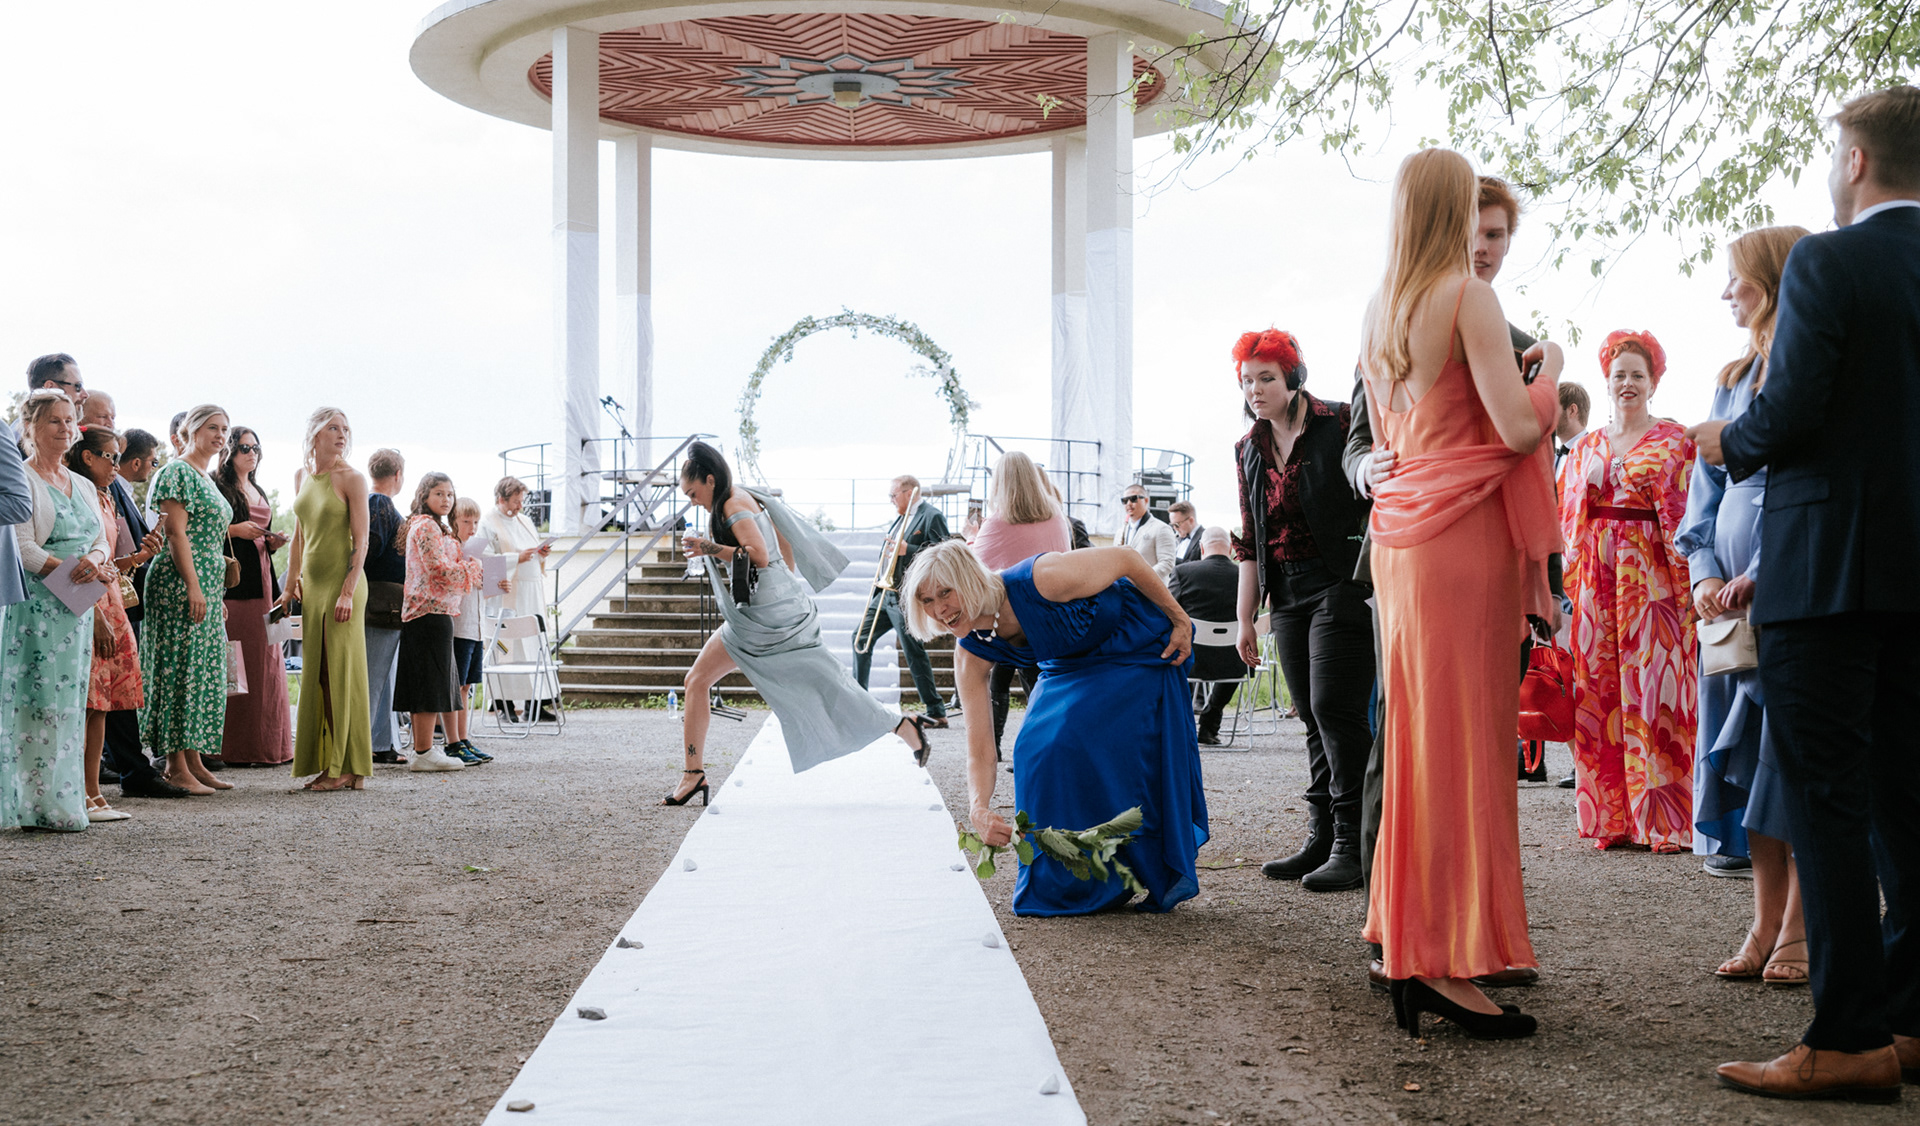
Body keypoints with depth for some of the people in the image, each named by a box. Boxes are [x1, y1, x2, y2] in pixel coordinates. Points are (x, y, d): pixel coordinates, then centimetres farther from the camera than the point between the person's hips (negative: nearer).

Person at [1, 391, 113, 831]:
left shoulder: (82, 485, 19)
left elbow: (101, 538, 13)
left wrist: (93, 560, -9)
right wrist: (75, 571, -19)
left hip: (76, 608, 7)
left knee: (70, 699, 5)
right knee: (39, 698, -9)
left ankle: (64, 799, 8)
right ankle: (39, 806, -7)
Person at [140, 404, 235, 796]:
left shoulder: (207, 480, 21)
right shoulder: (178, 472, -7)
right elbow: (176, 533, -15)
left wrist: (216, 592, 20)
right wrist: (193, 587, -20)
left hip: (208, 587, 10)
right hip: (180, 584, -10)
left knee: (203, 672, 9)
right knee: (181, 669, -8)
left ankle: (194, 761, 12)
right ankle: (176, 766, -6)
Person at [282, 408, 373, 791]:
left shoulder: (351, 478, -6)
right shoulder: (301, 476, 13)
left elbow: (361, 540, -11)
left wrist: (348, 591, -19)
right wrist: (291, 583, 16)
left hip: (343, 581, -6)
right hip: (313, 583, 6)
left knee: (343, 671, -6)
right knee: (317, 674, 6)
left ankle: (350, 768, -2)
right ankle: (327, 764, 11)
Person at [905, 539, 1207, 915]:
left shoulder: (1041, 580, -37)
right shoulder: (973, 651, -17)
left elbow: (1127, 559, -22)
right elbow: (980, 750, -17)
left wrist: (1179, 619, -13)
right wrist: (979, 809, -35)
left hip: (1138, 647, -6)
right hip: (1072, 665, 7)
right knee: (1038, 746, -7)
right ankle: (1070, 884, 9)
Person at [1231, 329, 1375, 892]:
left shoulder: (1340, 424, -6)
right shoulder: (1249, 449, 13)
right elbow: (1251, 539, 18)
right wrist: (1245, 617, 16)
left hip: (1342, 587, -6)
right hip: (1288, 596, 6)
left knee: (1334, 708, -12)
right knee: (1312, 718, 8)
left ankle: (1353, 847, -6)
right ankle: (1321, 839, 14)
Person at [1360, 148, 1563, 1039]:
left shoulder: (1381, 311, 14)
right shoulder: (1469, 297, -10)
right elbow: (1518, 427, -15)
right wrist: (1547, 367, 3)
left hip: (1402, 535, 8)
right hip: (1464, 530, -8)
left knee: (1419, 732, 14)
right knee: (1466, 735, -6)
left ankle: (1407, 940, 21)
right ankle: (1446, 964, -5)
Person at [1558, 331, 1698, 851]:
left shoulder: (1677, 440, 6)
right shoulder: (1585, 448, 17)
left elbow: (1691, 510, -1)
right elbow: (1568, 517, 16)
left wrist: (1689, 577, -12)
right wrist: (1571, 577, 6)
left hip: (1653, 574, -4)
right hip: (1597, 575, 4)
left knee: (1653, 686, -7)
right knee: (1600, 688, 0)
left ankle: (1663, 821, -3)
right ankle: (1610, 818, 5)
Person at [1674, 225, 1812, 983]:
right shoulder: (1733, 380, 18)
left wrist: (1759, 577, -16)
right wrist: (1705, 573, 3)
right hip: (1732, 596, 7)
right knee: (1747, 757, 6)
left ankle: (1798, 932, 2)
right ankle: (1766, 926, 11)